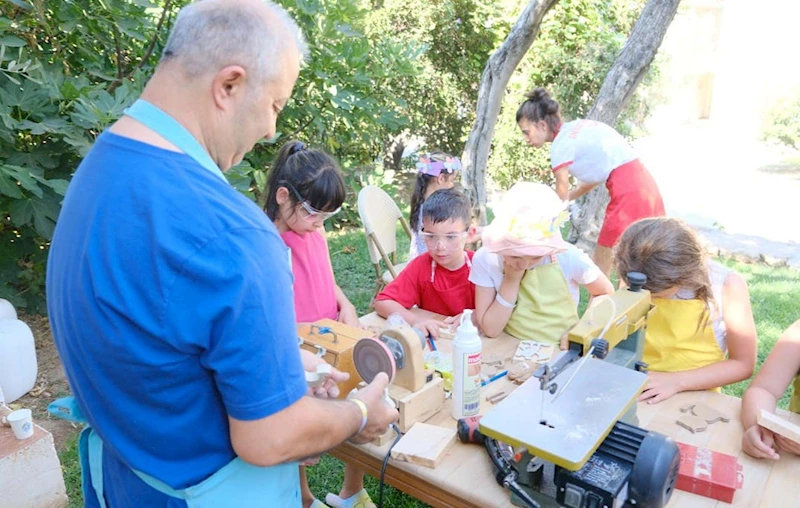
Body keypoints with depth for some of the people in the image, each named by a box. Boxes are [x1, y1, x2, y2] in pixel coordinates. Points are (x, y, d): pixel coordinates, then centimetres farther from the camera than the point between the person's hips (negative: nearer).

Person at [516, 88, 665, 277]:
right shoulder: (578, 128, 15)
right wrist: (566, 198, 26)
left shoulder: (561, 143, -9)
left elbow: (561, 199, -2)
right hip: (644, 186, 9)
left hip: (629, 193, -9)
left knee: (600, 270, 1)